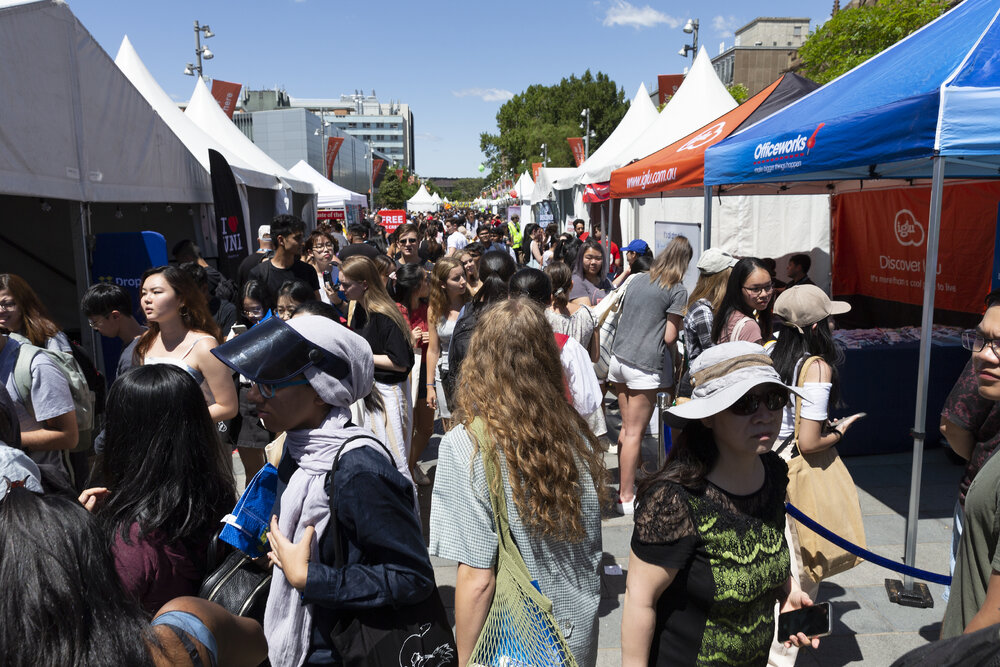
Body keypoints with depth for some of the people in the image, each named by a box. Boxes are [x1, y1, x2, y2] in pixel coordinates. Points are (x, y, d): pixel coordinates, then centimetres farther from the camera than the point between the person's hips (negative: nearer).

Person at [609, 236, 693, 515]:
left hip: (618, 357, 6)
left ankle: (624, 483, 23)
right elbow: (669, 337, -8)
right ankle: (626, 497, 6)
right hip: (644, 365, -6)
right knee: (634, 432, 0)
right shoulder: (678, 290, -4)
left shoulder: (637, 279, 13)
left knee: (627, 426, 15)